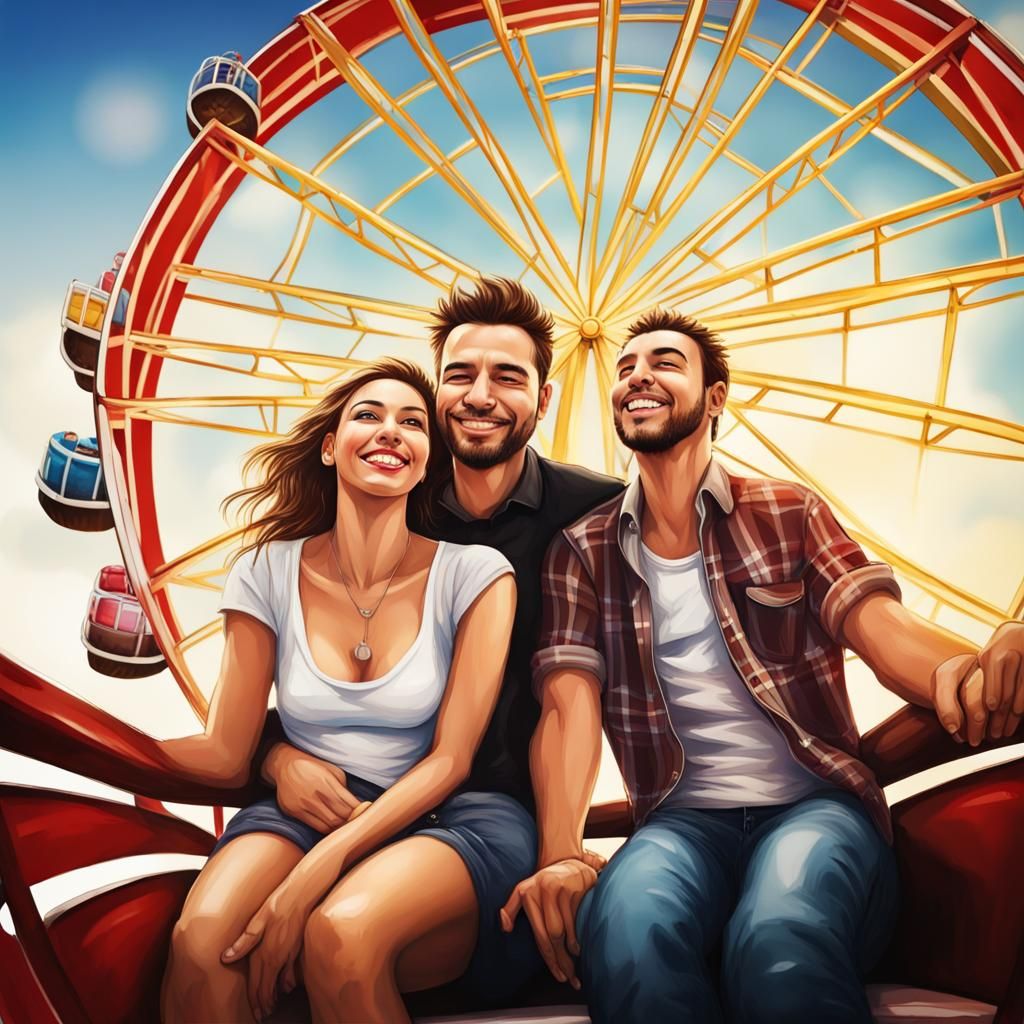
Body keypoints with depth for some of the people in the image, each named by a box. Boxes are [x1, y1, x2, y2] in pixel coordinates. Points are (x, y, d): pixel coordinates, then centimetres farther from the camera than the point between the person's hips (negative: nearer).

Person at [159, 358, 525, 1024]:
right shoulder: (268, 573, 3)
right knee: (200, 942, -30)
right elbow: (226, 754, 2)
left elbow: (450, 761, -8)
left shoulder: (473, 575, -5)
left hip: (449, 819, -1)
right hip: (305, 811, 2)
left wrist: (316, 871, -20)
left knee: (340, 933, -34)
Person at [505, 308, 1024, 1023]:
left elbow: (885, 629, -6)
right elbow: (569, 705, -2)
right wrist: (560, 855, -21)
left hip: (816, 804, 0)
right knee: (626, 933, -34)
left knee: (781, 944, -36)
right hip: (682, 817, 1)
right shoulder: (582, 552, 9)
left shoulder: (790, 514, 8)